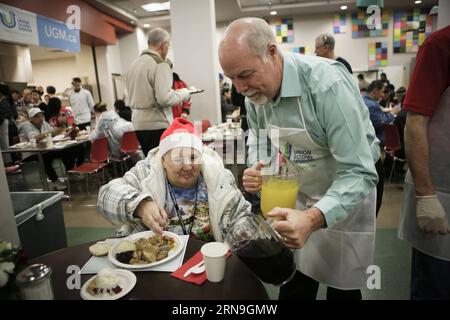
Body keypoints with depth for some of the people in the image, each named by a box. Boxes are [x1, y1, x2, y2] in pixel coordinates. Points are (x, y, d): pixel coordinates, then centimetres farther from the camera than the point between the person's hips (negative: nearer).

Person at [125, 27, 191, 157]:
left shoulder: (134, 64, 13)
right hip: (157, 124, -8)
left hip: (138, 123, 8)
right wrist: (184, 93, -3)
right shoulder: (160, 64, -11)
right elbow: (164, 98, -20)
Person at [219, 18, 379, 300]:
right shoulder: (255, 91, -9)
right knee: (294, 286, 17)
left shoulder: (327, 83, -30)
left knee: (342, 289, 12)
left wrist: (313, 219, -45)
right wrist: (255, 170, -16)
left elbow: (360, 173, -31)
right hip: (297, 198, 5)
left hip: (346, 196, -5)